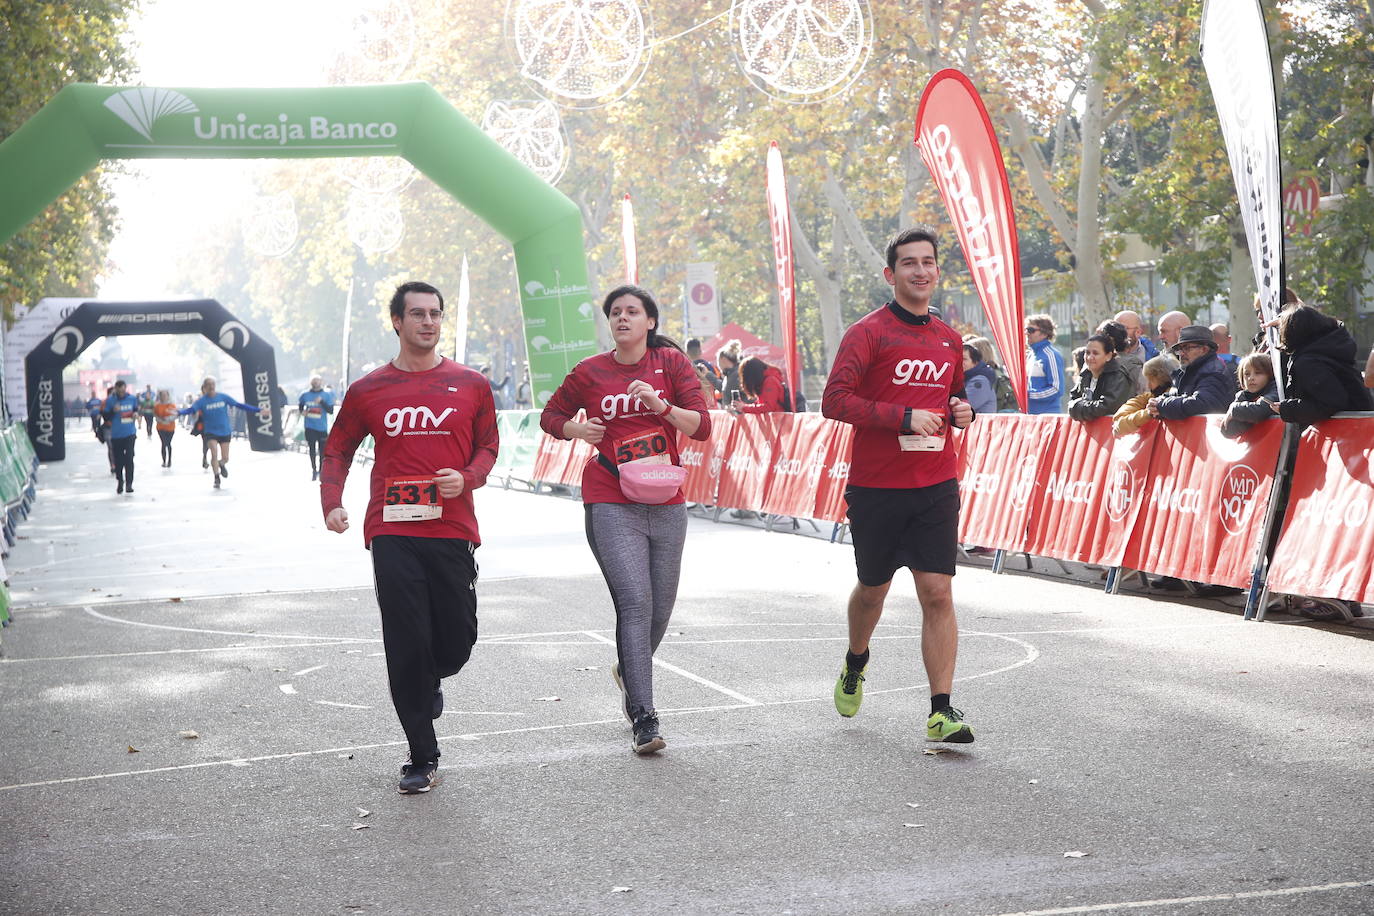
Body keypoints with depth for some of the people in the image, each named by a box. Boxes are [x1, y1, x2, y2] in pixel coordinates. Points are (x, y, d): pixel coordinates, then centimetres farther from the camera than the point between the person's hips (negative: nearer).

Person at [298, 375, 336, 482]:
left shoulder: (326, 395, -2)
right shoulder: (305, 394, 5)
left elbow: (331, 410, -9)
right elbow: (301, 406, 21)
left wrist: (322, 401, -21)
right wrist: (302, 412, -1)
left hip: (322, 428, -2)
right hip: (310, 427, 2)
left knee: (322, 450, 1)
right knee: (312, 449, 4)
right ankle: (314, 470, 15)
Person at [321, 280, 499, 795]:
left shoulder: (471, 386, 7)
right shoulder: (369, 390, 7)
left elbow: (487, 447, 13)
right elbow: (338, 448, 15)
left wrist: (467, 477, -8)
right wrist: (332, 502, 0)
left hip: (452, 530, 1)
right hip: (392, 534, -1)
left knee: (457, 642, 2)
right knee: (407, 645, -3)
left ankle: (432, 680, 40)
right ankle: (422, 759, 7)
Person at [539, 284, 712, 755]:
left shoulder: (671, 362, 3)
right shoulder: (590, 372, 3)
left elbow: (702, 426, -3)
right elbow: (550, 416, 17)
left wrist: (660, 405, -18)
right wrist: (577, 429, -4)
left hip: (665, 503, 3)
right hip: (611, 505, -2)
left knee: (661, 606, 11)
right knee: (635, 602, -15)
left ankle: (629, 672, 42)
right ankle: (643, 718, -15)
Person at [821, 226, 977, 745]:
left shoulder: (949, 339, 11)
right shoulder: (869, 332, -7)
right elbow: (835, 400, -15)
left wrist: (961, 411, 3)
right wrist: (904, 418, -21)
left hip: (936, 486, 3)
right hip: (876, 487, -3)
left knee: (937, 594, -7)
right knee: (873, 589, 14)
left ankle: (941, 711, -6)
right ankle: (855, 664, 44)